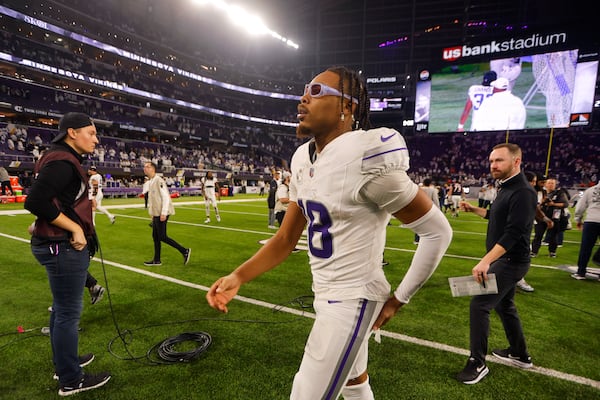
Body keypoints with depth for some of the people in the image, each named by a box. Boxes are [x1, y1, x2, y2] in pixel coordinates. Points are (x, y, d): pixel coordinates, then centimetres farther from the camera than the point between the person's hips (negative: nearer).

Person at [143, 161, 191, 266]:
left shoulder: (158, 180, -14)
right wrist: (152, 214, 19)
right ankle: (156, 260, 21)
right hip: (156, 214, 9)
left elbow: (166, 197, -19)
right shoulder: (150, 182, 14)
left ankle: (185, 251, -1)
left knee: (162, 237, -8)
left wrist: (163, 213, -23)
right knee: (155, 236, 12)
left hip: (161, 214, -9)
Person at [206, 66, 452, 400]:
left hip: (352, 299, -8)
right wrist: (238, 277, -6)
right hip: (327, 294, 8)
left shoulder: (366, 159, -24)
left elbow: (438, 231, -16)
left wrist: (399, 299, -10)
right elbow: (287, 238, 5)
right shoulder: (304, 160, 2)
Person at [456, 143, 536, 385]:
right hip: (502, 260, 10)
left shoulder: (522, 192, -21)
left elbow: (513, 233, -29)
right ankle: (520, 355, 39)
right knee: (504, 305, 21)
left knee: (479, 305, -11)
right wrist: (474, 210, 15)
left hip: (510, 262, -10)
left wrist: (485, 261, -35)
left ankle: (478, 364, 2)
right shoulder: (506, 188, 10)